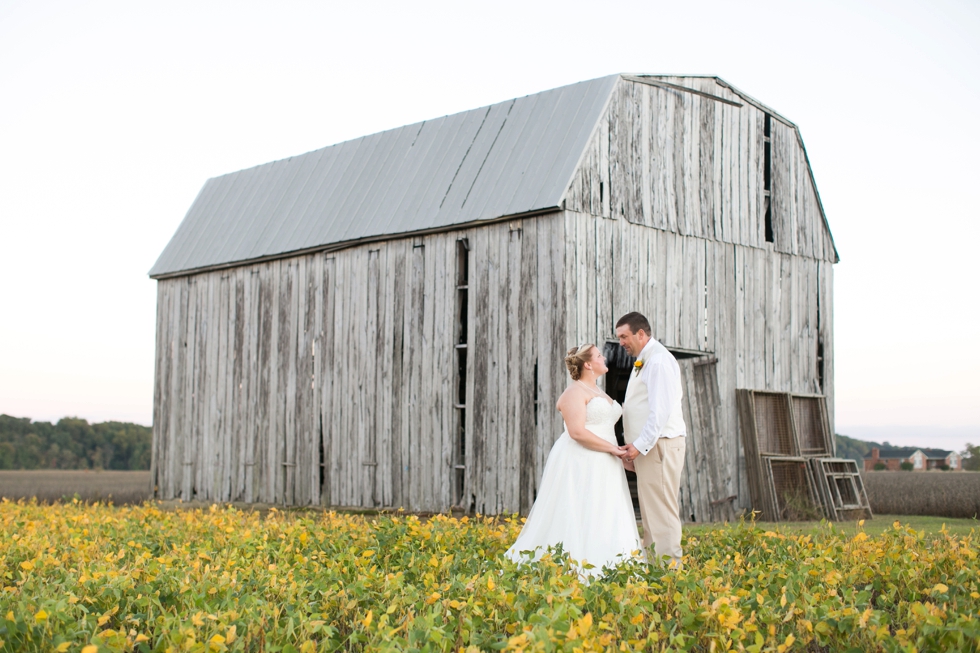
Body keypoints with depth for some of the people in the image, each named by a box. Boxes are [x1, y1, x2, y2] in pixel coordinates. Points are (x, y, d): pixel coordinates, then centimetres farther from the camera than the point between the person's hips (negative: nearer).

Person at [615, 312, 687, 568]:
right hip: (646, 446, 10)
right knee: (649, 509, 9)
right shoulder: (642, 361, 19)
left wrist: (640, 445, -19)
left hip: (660, 444, -10)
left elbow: (661, 410, -19)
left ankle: (669, 565, -9)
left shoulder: (659, 360, -12)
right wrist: (633, 445, 13)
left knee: (661, 508, -10)